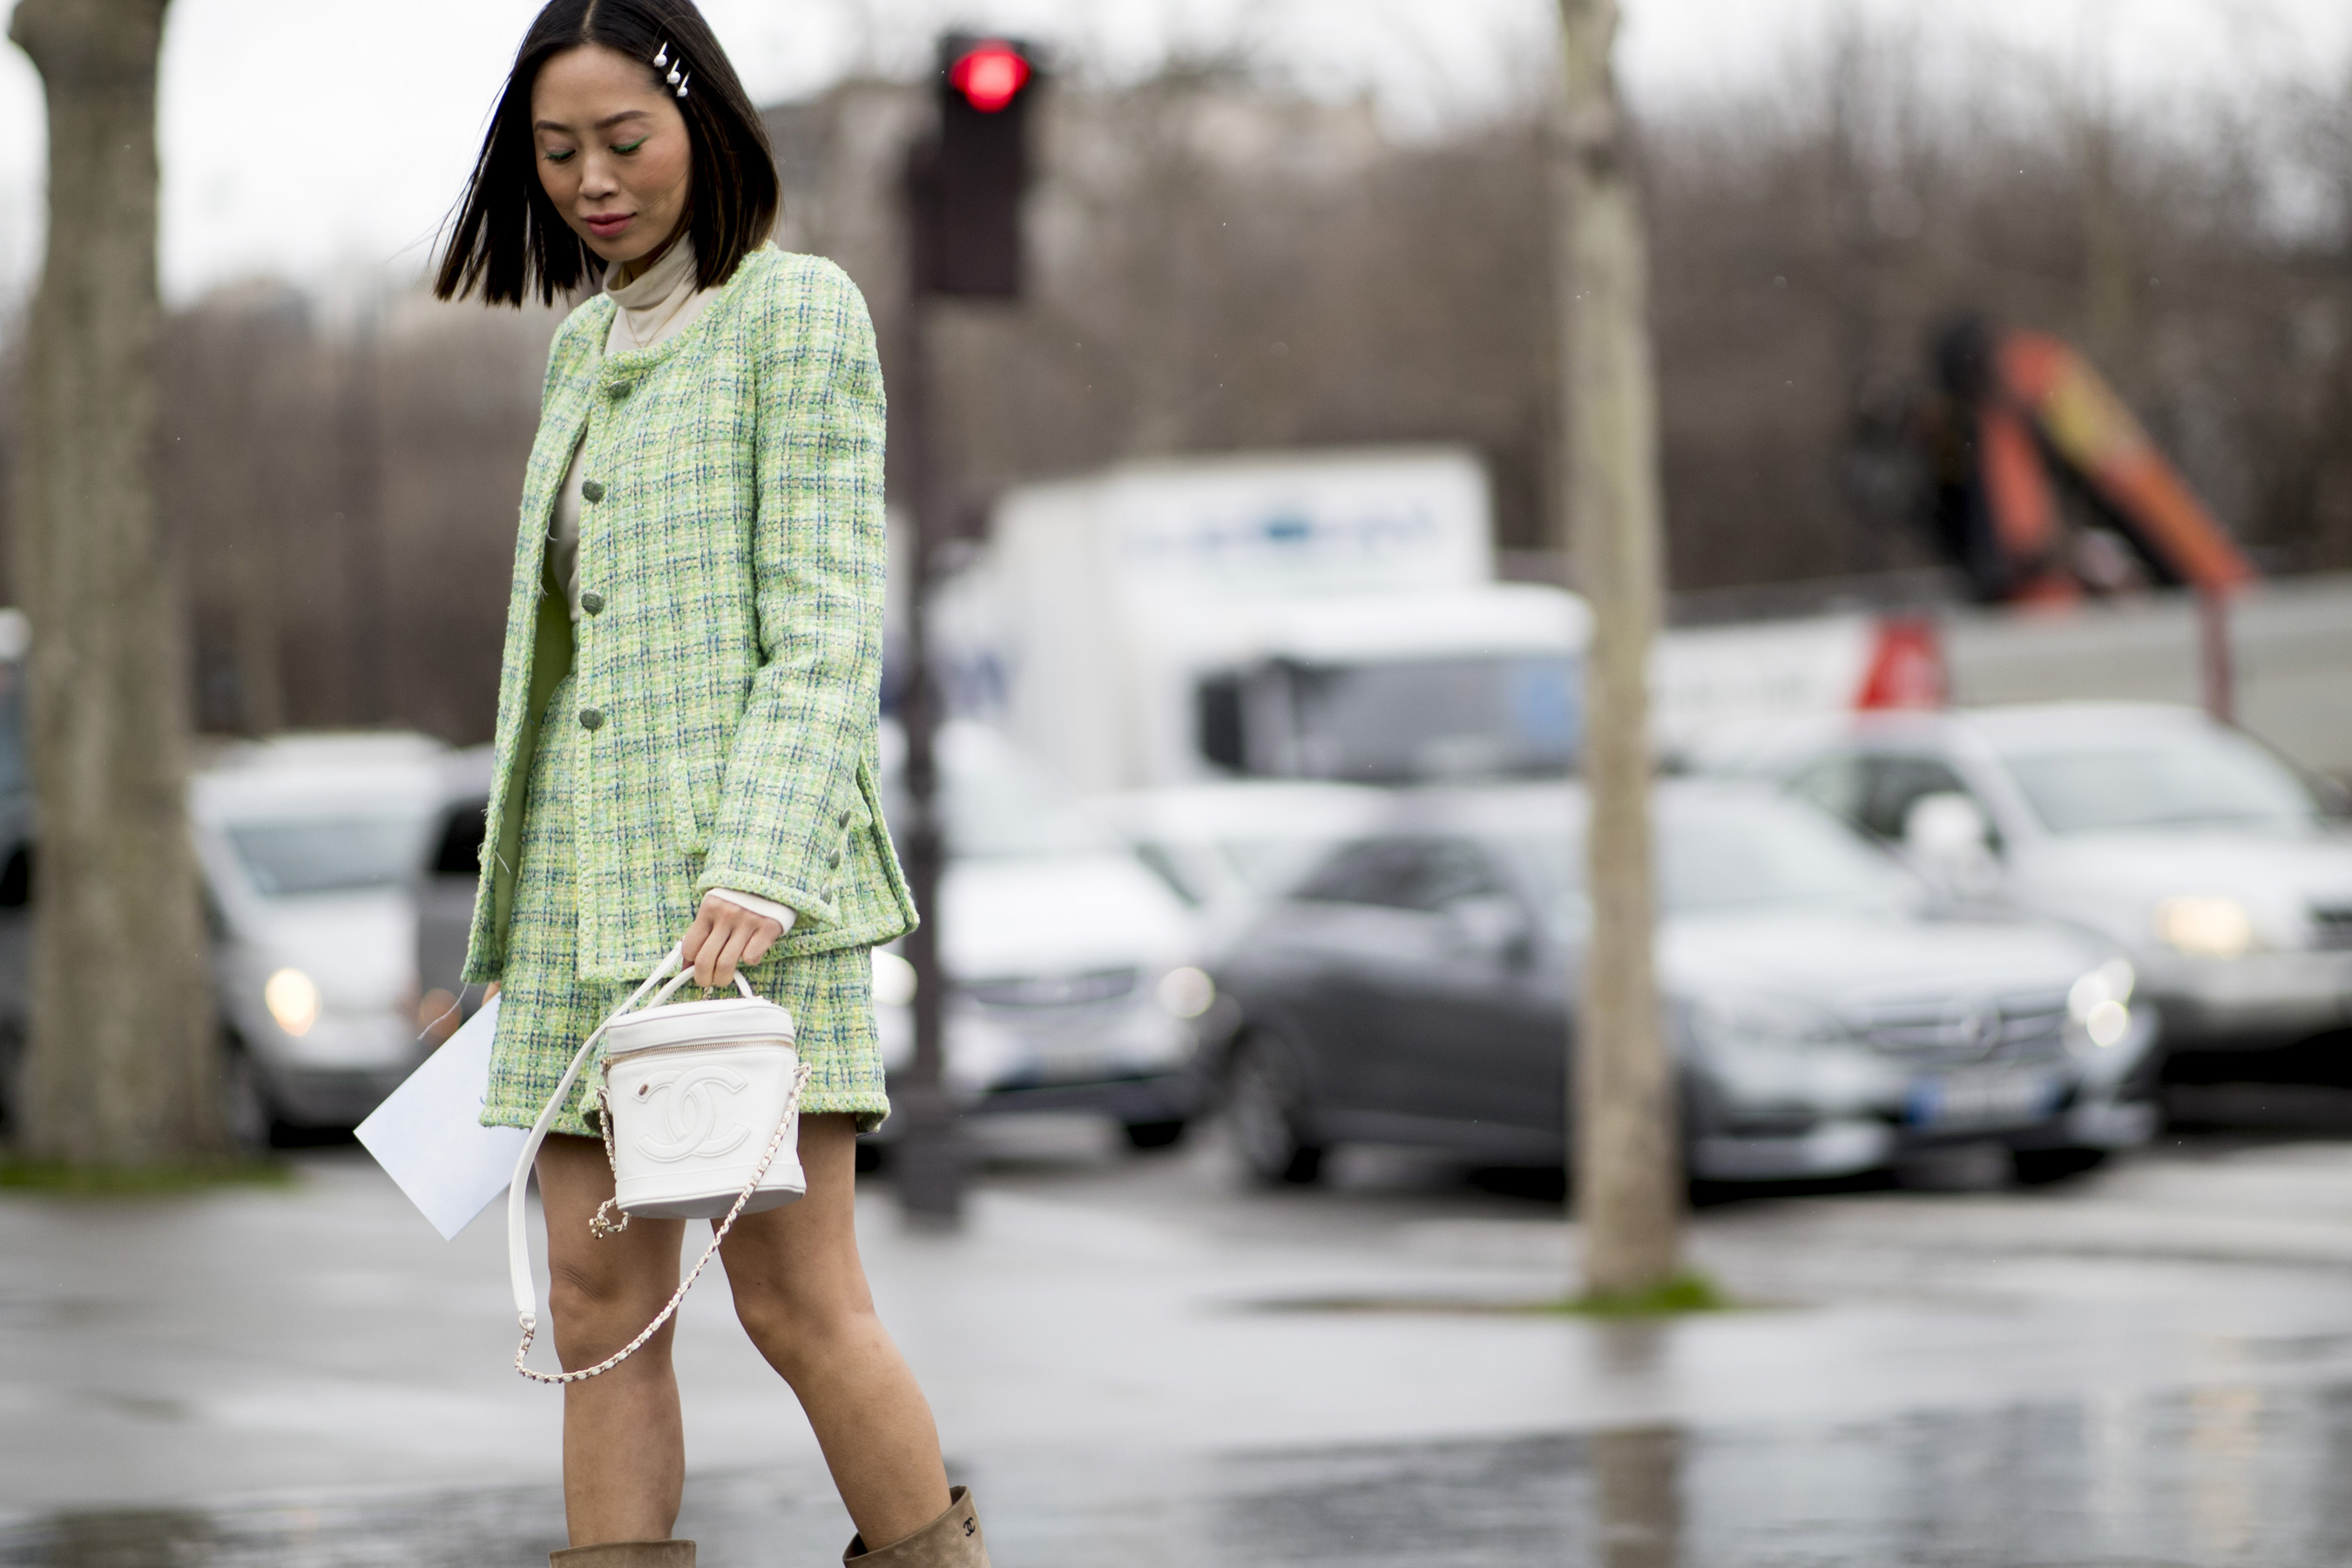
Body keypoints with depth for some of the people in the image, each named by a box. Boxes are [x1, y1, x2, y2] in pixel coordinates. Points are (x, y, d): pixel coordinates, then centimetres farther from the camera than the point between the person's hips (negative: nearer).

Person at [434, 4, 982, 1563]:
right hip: (587, 872, 7)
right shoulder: (584, 345, 18)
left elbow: (827, 622, -11)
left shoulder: (799, 311, -3)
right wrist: (523, 919, 17)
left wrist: (757, 869, -22)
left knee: (792, 1292, -10)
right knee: (597, 1301, 1)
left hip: (744, 882, -7)